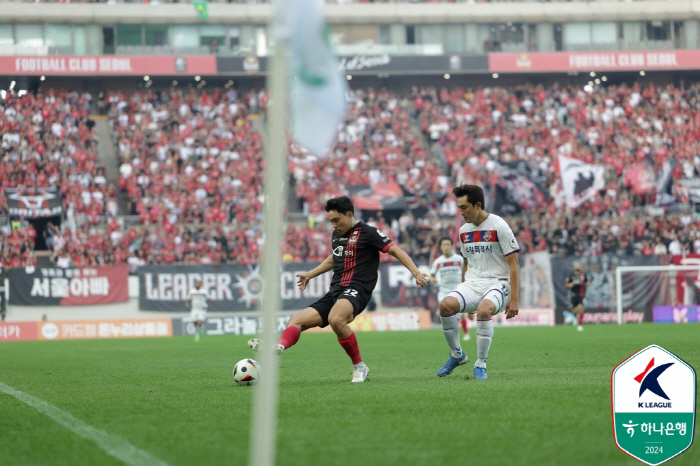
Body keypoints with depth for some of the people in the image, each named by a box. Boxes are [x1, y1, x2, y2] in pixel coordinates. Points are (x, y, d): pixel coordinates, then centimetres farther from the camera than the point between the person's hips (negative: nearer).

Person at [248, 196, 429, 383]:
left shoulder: (367, 233, -4)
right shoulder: (336, 234, 19)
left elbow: (395, 250, -7)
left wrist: (416, 272, -18)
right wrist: (310, 274, 42)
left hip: (356, 291, -8)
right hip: (335, 292, 9)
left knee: (335, 319, -38)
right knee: (296, 320, -9)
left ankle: (359, 366, -22)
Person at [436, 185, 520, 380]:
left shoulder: (499, 226, -8)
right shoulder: (463, 231, 11)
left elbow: (514, 265, -8)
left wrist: (514, 299, -14)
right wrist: (464, 296, 23)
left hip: (497, 282, -5)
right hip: (472, 283, 5)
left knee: (484, 311, -37)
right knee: (446, 305, -24)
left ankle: (481, 365, -20)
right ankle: (457, 355, -2)